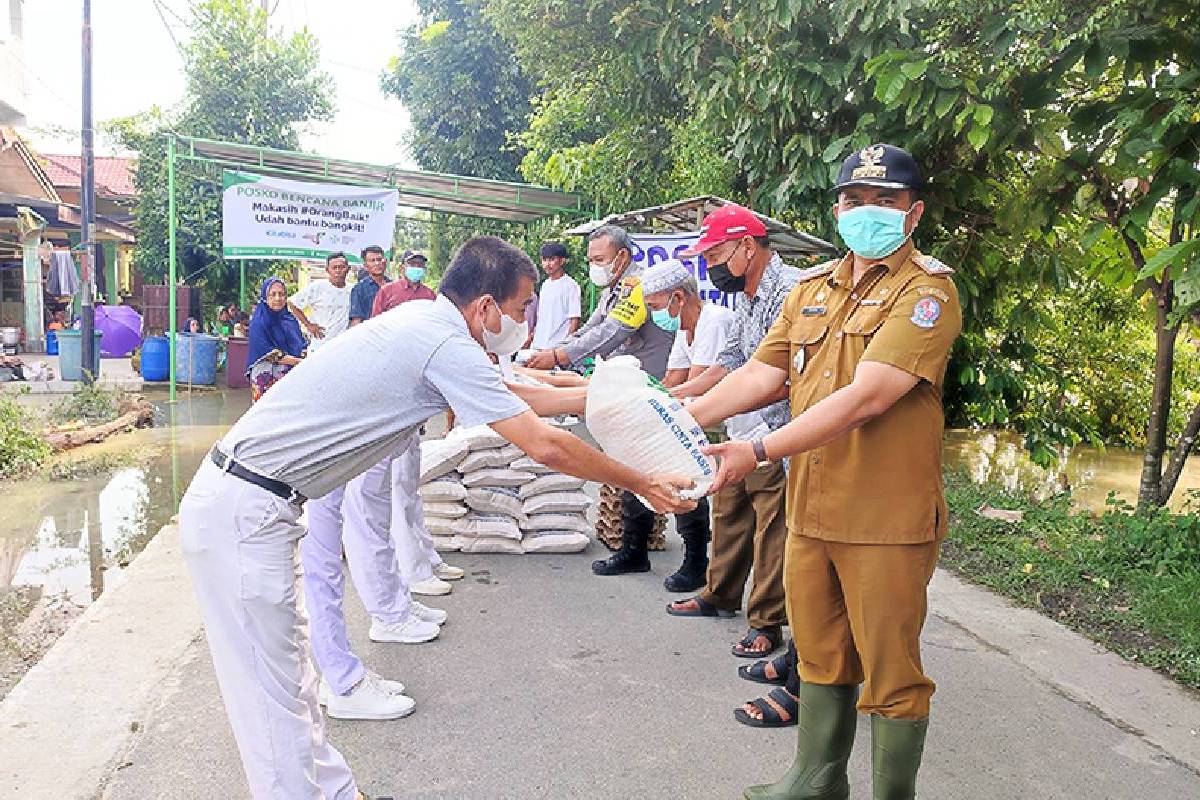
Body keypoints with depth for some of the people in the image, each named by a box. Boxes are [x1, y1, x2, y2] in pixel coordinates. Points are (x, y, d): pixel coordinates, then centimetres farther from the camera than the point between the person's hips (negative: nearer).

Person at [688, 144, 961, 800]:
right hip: (809, 507, 7)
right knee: (820, 656, 20)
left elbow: (867, 397, -22)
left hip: (885, 519, -6)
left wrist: (760, 451, -27)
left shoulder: (926, 291, -11)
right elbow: (760, 376, 5)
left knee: (890, 673, 7)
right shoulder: (811, 289, 11)